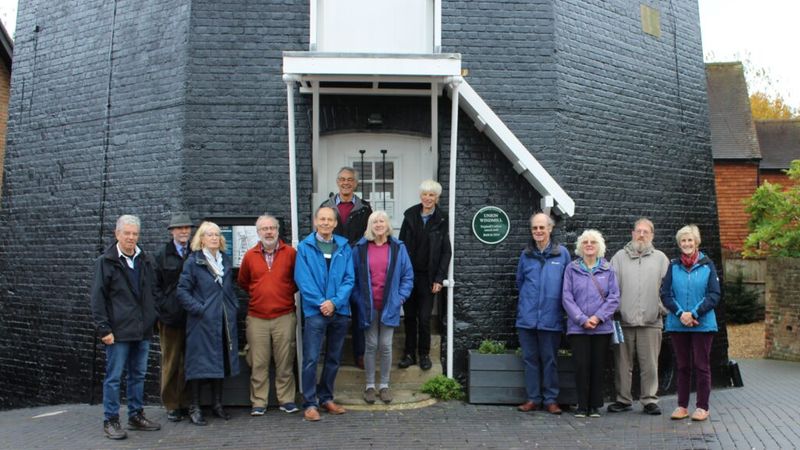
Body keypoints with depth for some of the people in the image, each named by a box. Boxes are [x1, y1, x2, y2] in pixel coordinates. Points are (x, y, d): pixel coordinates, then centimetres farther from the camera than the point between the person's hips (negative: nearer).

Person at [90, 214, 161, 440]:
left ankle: (136, 415, 24)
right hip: (119, 330, -5)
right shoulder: (106, 261, -5)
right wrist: (104, 328, -13)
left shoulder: (144, 260, 11)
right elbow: (97, 298, -8)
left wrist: (152, 318, 10)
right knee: (114, 376, 1)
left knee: (138, 375, 13)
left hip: (143, 329, 6)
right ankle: (110, 421, 10)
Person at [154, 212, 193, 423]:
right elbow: (156, 285, 2)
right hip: (171, 317, -1)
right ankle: (171, 405, 14)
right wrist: (164, 307, -7)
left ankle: (187, 403, 16)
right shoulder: (162, 254, 3)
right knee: (171, 362, 5)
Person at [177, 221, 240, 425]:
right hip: (202, 321, -6)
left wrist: (234, 306, 10)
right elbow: (182, 290, -8)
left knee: (221, 361, 11)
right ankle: (195, 407, 6)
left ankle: (217, 403, 22)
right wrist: (198, 309, -15)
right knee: (200, 362, -2)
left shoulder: (225, 260, 12)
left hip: (224, 321, 6)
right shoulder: (193, 261, -5)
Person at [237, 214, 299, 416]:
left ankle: (286, 400, 15)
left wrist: (287, 291, 5)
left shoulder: (290, 253, 1)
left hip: (284, 316, -1)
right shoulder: (250, 256, 6)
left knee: (285, 362, 5)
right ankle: (258, 403, 12)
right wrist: (259, 292, 11)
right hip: (257, 318, 1)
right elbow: (243, 282, 18)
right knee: (258, 363, 3)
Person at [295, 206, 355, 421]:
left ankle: (326, 398, 26)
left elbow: (349, 278, 0)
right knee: (311, 359, -6)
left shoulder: (344, 247, 5)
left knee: (334, 358, 12)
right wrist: (321, 303, -14)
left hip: (340, 311, 4)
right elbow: (302, 279, -8)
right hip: (314, 311, -3)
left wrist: (335, 302, -12)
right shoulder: (305, 247, -2)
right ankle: (310, 403, 3)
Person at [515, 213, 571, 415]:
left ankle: (551, 399, 14)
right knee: (530, 358, 7)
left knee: (550, 360, 5)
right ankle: (533, 398, 16)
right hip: (527, 317, 2)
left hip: (551, 318, -2)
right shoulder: (526, 254, 7)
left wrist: (557, 302, 7)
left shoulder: (562, 253, 0)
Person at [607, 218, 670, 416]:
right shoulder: (620, 257, 11)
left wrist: (664, 309, -2)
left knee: (650, 364, 1)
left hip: (651, 321, 0)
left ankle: (650, 400, 11)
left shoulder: (660, 258, 11)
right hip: (623, 320, 1)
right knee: (622, 364, 5)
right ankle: (623, 399, 16)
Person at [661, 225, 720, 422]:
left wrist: (694, 313, -13)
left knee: (701, 366, 3)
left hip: (703, 323, -2)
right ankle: (682, 406, 18)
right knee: (682, 366, 10)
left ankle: (702, 407, 13)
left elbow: (714, 295, -4)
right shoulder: (674, 266, 5)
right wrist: (680, 313, -12)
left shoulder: (707, 265, 0)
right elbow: (665, 294, 2)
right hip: (677, 324, 2)